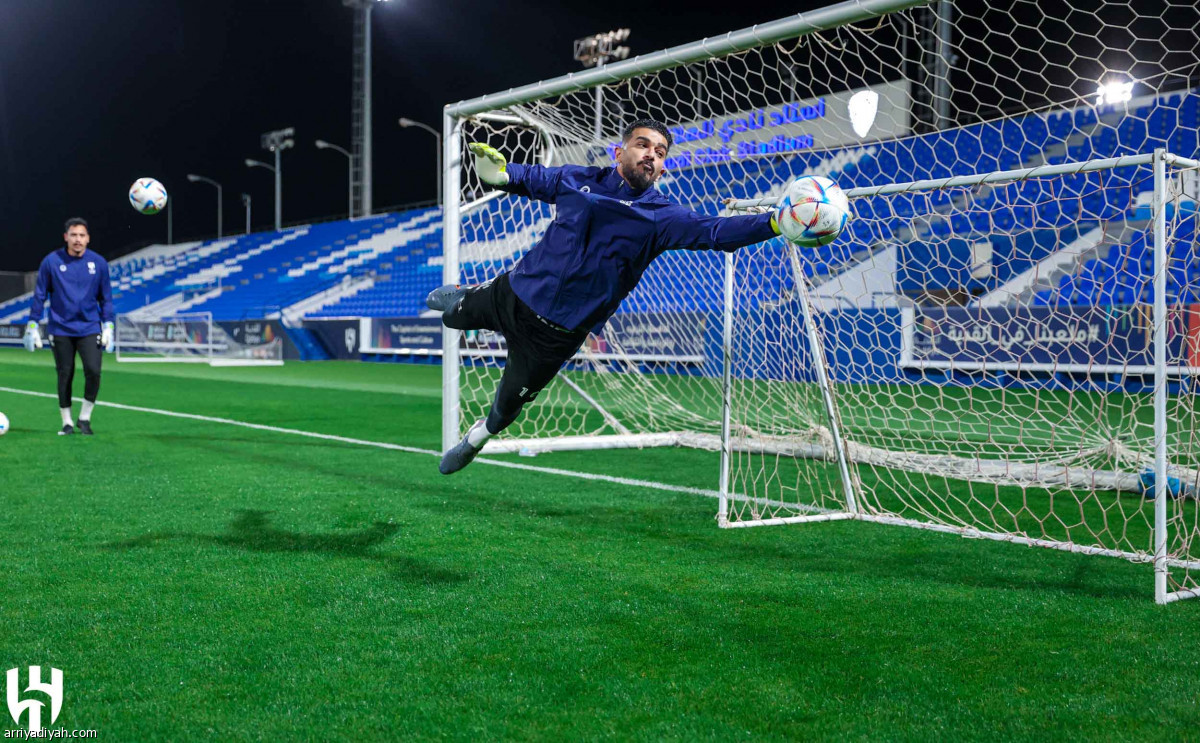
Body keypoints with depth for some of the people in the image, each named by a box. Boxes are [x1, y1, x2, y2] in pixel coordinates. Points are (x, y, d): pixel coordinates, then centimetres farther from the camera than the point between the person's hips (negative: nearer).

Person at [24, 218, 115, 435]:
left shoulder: (98, 263, 0)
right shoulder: (51, 261, -3)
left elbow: (105, 298, 9)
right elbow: (39, 296, 4)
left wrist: (108, 326, 4)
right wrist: (32, 326, 3)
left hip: (89, 329, 0)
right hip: (60, 330, 0)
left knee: (93, 371, -14)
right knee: (65, 375, 4)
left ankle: (85, 417, 6)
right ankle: (67, 422, 18)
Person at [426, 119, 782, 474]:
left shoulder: (663, 217, -14)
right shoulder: (577, 179, -4)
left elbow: (716, 231, -29)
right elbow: (529, 177, 12)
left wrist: (772, 223, -46)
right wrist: (498, 170, -12)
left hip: (556, 333, -2)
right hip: (513, 292, 2)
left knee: (509, 403, 13)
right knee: (454, 317, 24)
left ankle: (480, 436, 49)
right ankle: (461, 295, 62)